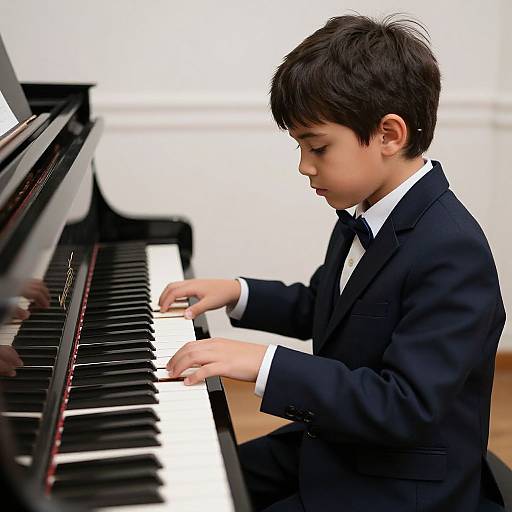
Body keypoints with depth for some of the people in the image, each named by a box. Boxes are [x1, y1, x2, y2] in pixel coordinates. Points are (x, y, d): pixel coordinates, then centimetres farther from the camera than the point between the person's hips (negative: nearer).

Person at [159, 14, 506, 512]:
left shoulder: (450, 252, -27)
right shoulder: (363, 217, 2)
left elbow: (407, 406, -31)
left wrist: (266, 364, -33)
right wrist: (237, 293, 7)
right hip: (330, 446, 9)